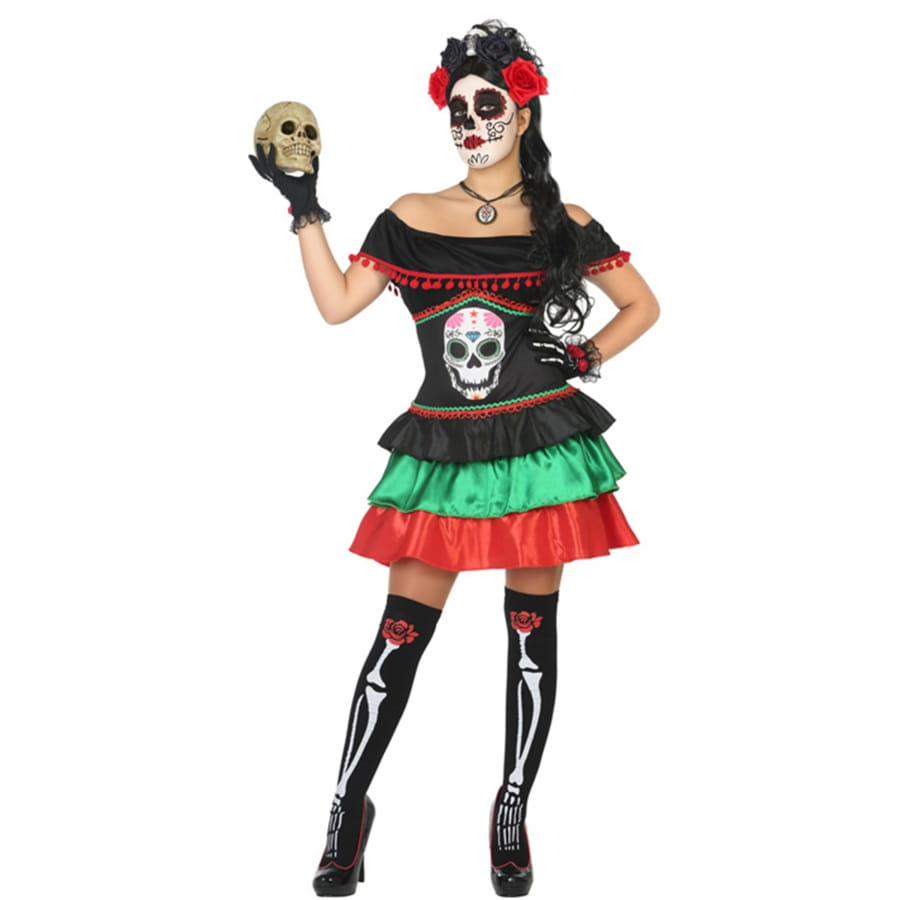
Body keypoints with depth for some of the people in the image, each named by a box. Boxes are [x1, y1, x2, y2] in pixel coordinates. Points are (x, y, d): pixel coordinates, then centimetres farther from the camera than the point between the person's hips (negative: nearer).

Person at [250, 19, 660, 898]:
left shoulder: (560, 223, 3)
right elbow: (336, 303, -3)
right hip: (442, 453, 1)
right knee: (401, 629, 0)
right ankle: (347, 808, 12)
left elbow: (642, 304, 11)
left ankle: (512, 811, 20)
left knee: (530, 627, 6)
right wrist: (305, 209, -5)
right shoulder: (410, 218, 5)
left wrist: (586, 357, -3)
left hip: (539, 445, 0)